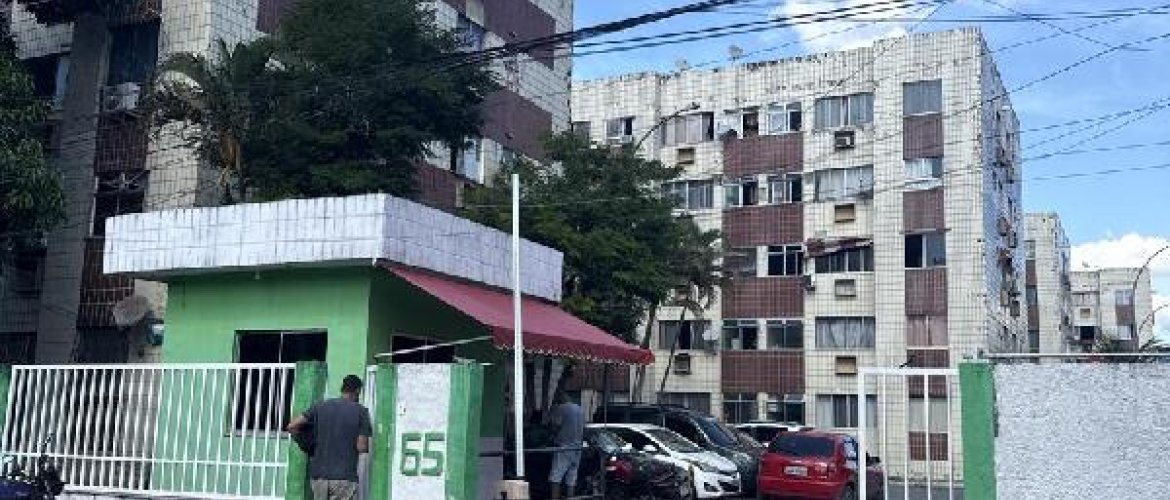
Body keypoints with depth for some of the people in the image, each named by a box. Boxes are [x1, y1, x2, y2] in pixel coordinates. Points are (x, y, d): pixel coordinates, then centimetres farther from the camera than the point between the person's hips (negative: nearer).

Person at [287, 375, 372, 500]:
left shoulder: (320, 407, 7)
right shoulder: (361, 411, -3)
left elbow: (292, 426, 3)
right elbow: (361, 447, -8)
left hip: (318, 476, 4)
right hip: (345, 477, -4)